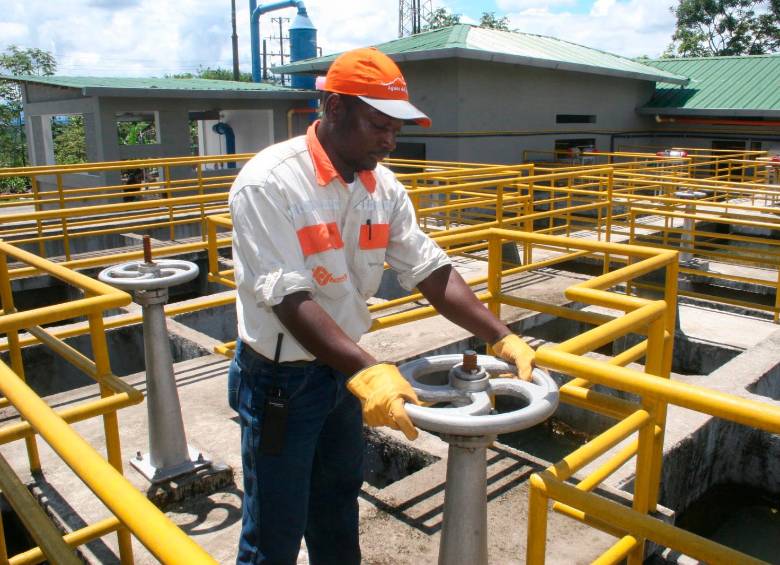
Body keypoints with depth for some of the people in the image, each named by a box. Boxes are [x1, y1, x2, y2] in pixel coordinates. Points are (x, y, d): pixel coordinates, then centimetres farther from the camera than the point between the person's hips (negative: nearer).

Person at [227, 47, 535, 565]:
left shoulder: (383, 186, -1)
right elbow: (288, 297, -29)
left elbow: (430, 269, -2)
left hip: (343, 369, 6)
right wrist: (365, 370, -40)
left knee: (338, 508, 25)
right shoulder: (268, 182, -21)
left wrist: (503, 338, -11)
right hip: (280, 379, -6)